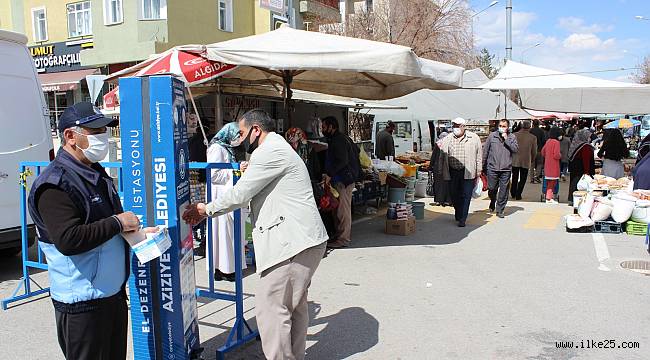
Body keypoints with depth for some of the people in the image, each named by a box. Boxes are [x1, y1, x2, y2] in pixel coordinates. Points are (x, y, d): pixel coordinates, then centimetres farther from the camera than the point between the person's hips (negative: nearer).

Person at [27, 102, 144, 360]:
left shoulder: (96, 174, 11)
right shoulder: (55, 184, -18)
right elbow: (68, 240, -29)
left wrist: (136, 230, 7)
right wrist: (117, 223, -20)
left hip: (114, 292, 9)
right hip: (82, 302, -9)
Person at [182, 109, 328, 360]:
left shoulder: (270, 152, -11)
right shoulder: (280, 150, 24)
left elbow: (239, 194, -10)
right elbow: (254, 193, 32)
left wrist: (206, 210, 2)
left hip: (292, 242, -11)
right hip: (303, 240, 11)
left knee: (271, 306, -6)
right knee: (294, 305, 17)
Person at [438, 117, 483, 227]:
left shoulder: (474, 138, 4)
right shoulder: (446, 140, 9)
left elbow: (479, 155, 6)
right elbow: (441, 155, 12)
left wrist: (479, 170, 3)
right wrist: (442, 171, 8)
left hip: (468, 172, -3)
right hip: (452, 172, 3)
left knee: (465, 196, -1)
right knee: (454, 195, 10)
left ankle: (462, 219, 5)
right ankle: (458, 214, 33)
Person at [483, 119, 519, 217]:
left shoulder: (512, 137, 5)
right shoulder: (492, 135, 4)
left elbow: (516, 149, -9)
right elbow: (485, 151, 8)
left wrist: (506, 139, -12)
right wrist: (483, 165, 8)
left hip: (506, 169, 0)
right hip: (492, 168, 0)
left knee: (503, 190, 1)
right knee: (492, 189, 6)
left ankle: (500, 210, 12)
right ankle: (492, 202, 36)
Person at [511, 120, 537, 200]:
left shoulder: (514, 135, -5)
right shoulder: (533, 138, -5)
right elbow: (534, 152, 1)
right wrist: (532, 160, 17)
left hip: (515, 160, 1)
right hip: (526, 161, -1)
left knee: (514, 178, 17)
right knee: (522, 179, 9)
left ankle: (513, 194, 24)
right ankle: (518, 195, 7)